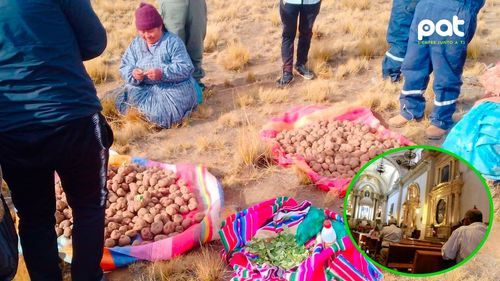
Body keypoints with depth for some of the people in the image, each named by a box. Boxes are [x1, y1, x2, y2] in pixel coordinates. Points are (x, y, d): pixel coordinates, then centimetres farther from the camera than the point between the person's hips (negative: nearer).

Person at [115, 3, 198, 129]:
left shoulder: (173, 41, -8)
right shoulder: (135, 44, 8)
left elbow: (185, 68, -17)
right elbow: (124, 68, 2)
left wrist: (163, 74, -32)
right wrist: (133, 75, -23)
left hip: (173, 88, -5)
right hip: (144, 88, 6)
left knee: (163, 113, -30)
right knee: (124, 98, -17)